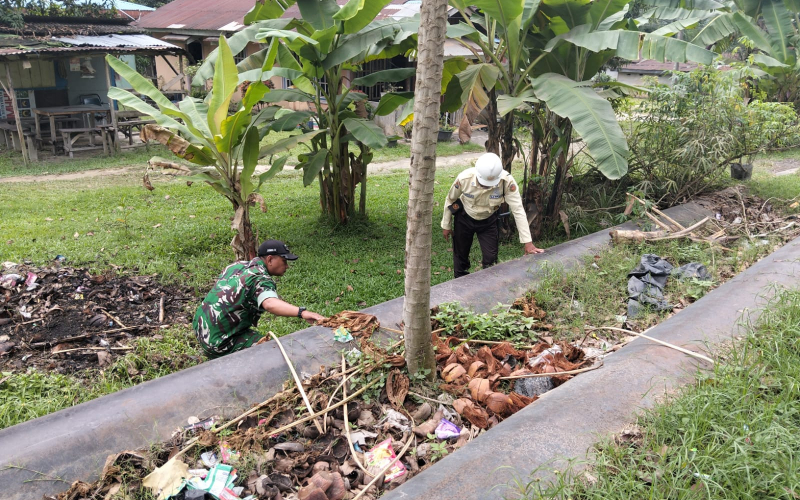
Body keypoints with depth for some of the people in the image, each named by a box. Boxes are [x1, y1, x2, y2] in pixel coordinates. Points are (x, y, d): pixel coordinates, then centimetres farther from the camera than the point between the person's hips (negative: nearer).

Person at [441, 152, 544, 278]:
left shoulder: (507, 181, -33)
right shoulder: (464, 178, -31)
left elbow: (518, 210, -30)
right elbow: (450, 200, -12)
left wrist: (527, 242, -32)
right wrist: (446, 226, -2)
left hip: (488, 221, 0)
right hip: (464, 219, 0)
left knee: (491, 258, -2)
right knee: (461, 254, 12)